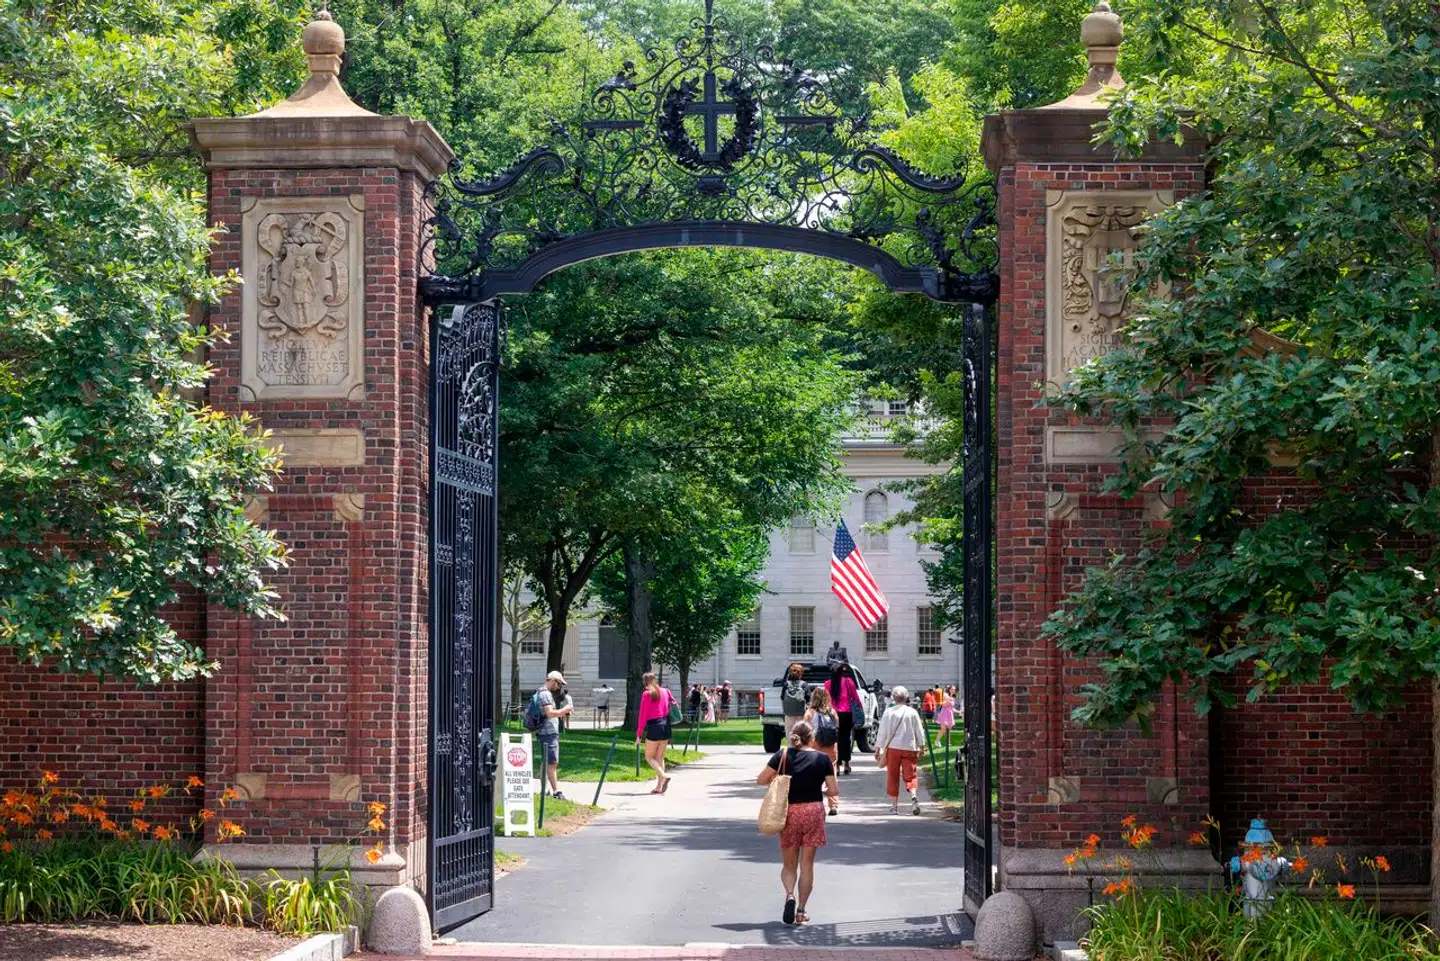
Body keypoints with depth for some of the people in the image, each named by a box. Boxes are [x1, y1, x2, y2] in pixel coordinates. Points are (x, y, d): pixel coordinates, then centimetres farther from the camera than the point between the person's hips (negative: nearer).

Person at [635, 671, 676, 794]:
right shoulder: (665, 692, 9)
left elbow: (643, 715, -9)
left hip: (654, 726, -6)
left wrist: (639, 734, -6)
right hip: (666, 725, 6)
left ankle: (663, 776, -18)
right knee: (660, 757, 12)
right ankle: (659, 787, 7)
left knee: (649, 757, 5)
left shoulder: (646, 694, -8)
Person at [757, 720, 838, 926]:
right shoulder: (822, 759, -3)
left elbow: (761, 780, -3)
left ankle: (790, 895, -16)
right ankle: (801, 910, 9)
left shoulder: (783, 755, -3)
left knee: (788, 864, 12)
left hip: (788, 812, 0)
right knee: (807, 864, 9)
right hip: (813, 811, 0)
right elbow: (834, 791, -3)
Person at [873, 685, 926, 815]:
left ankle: (894, 805, 10)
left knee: (893, 776, 9)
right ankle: (914, 796, -21)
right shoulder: (912, 712, -1)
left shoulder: (888, 712, -3)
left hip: (893, 747, 0)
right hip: (909, 748, 0)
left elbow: (882, 732, -1)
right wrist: (921, 746, 19)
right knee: (910, 775, 6)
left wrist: (878, 748, 6)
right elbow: (920, 732, 5)